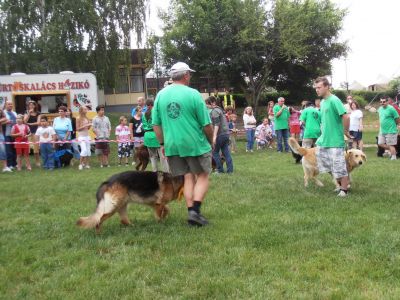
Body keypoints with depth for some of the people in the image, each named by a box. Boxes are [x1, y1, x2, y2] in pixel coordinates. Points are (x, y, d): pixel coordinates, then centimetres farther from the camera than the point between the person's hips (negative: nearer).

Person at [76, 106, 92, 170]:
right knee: (84, 150, -15)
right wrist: (84, 126, -17)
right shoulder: (78, 119, -8)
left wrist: (89, 125, -4)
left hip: (87, 136, 6)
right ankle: (80, 164, -2)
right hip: (81, 137, -6)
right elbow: (77, 129, -10)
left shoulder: (87, 118, 8)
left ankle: (86, 164, 16)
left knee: (88, 150, 5)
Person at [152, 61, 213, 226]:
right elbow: (206, 124, -8)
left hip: (172, 144, 4)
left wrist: (162, 143, 17)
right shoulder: (193, 94, -10)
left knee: (188, 178, 14)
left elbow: (156, 123, 7)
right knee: (202, 176, 9)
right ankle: (196, 210, -2)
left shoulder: (161, 94, 4)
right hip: (195, 143, -4)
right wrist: (210, 141, 8)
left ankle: (191, 211, 9)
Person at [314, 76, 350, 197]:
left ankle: (344, 190, 12)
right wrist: (323, 131, 15)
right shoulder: (322, 102, 11)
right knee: (327, 164, 16)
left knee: (339, 166, -1)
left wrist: (346, 131, -12)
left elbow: (345, 116, -22)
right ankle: (340, 183, 32)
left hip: (335, 140, -9)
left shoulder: (334, 100, -16)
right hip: (324, 140, 9)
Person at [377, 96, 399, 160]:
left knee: (391, 145, -2)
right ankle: (392, 150, 27)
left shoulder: (391, 108, -15)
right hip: (382, 131, 8)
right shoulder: (380, 109, 9)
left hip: (390, 131, -8)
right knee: (380, 144, 10)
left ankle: (393, 157, 9)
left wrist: (393, 125, 2)